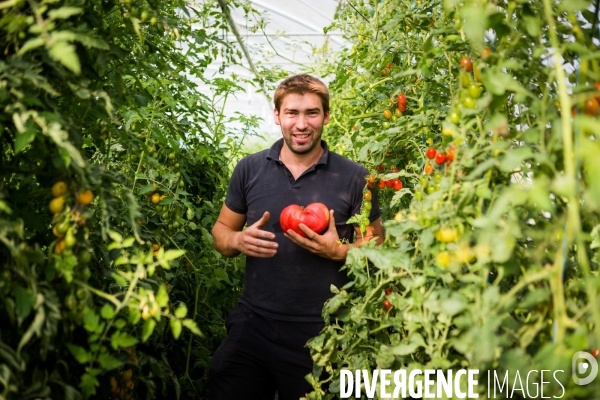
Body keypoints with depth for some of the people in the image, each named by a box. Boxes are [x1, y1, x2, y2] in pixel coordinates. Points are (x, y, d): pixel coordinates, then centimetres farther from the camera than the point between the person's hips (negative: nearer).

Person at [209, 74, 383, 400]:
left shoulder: (353, 177, -4)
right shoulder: (249, 169, 2)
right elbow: (221, 230, 11)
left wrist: (339, 251, -18)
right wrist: (239, 241, -12)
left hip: (320, 336, -2)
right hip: (252, 325, 2)